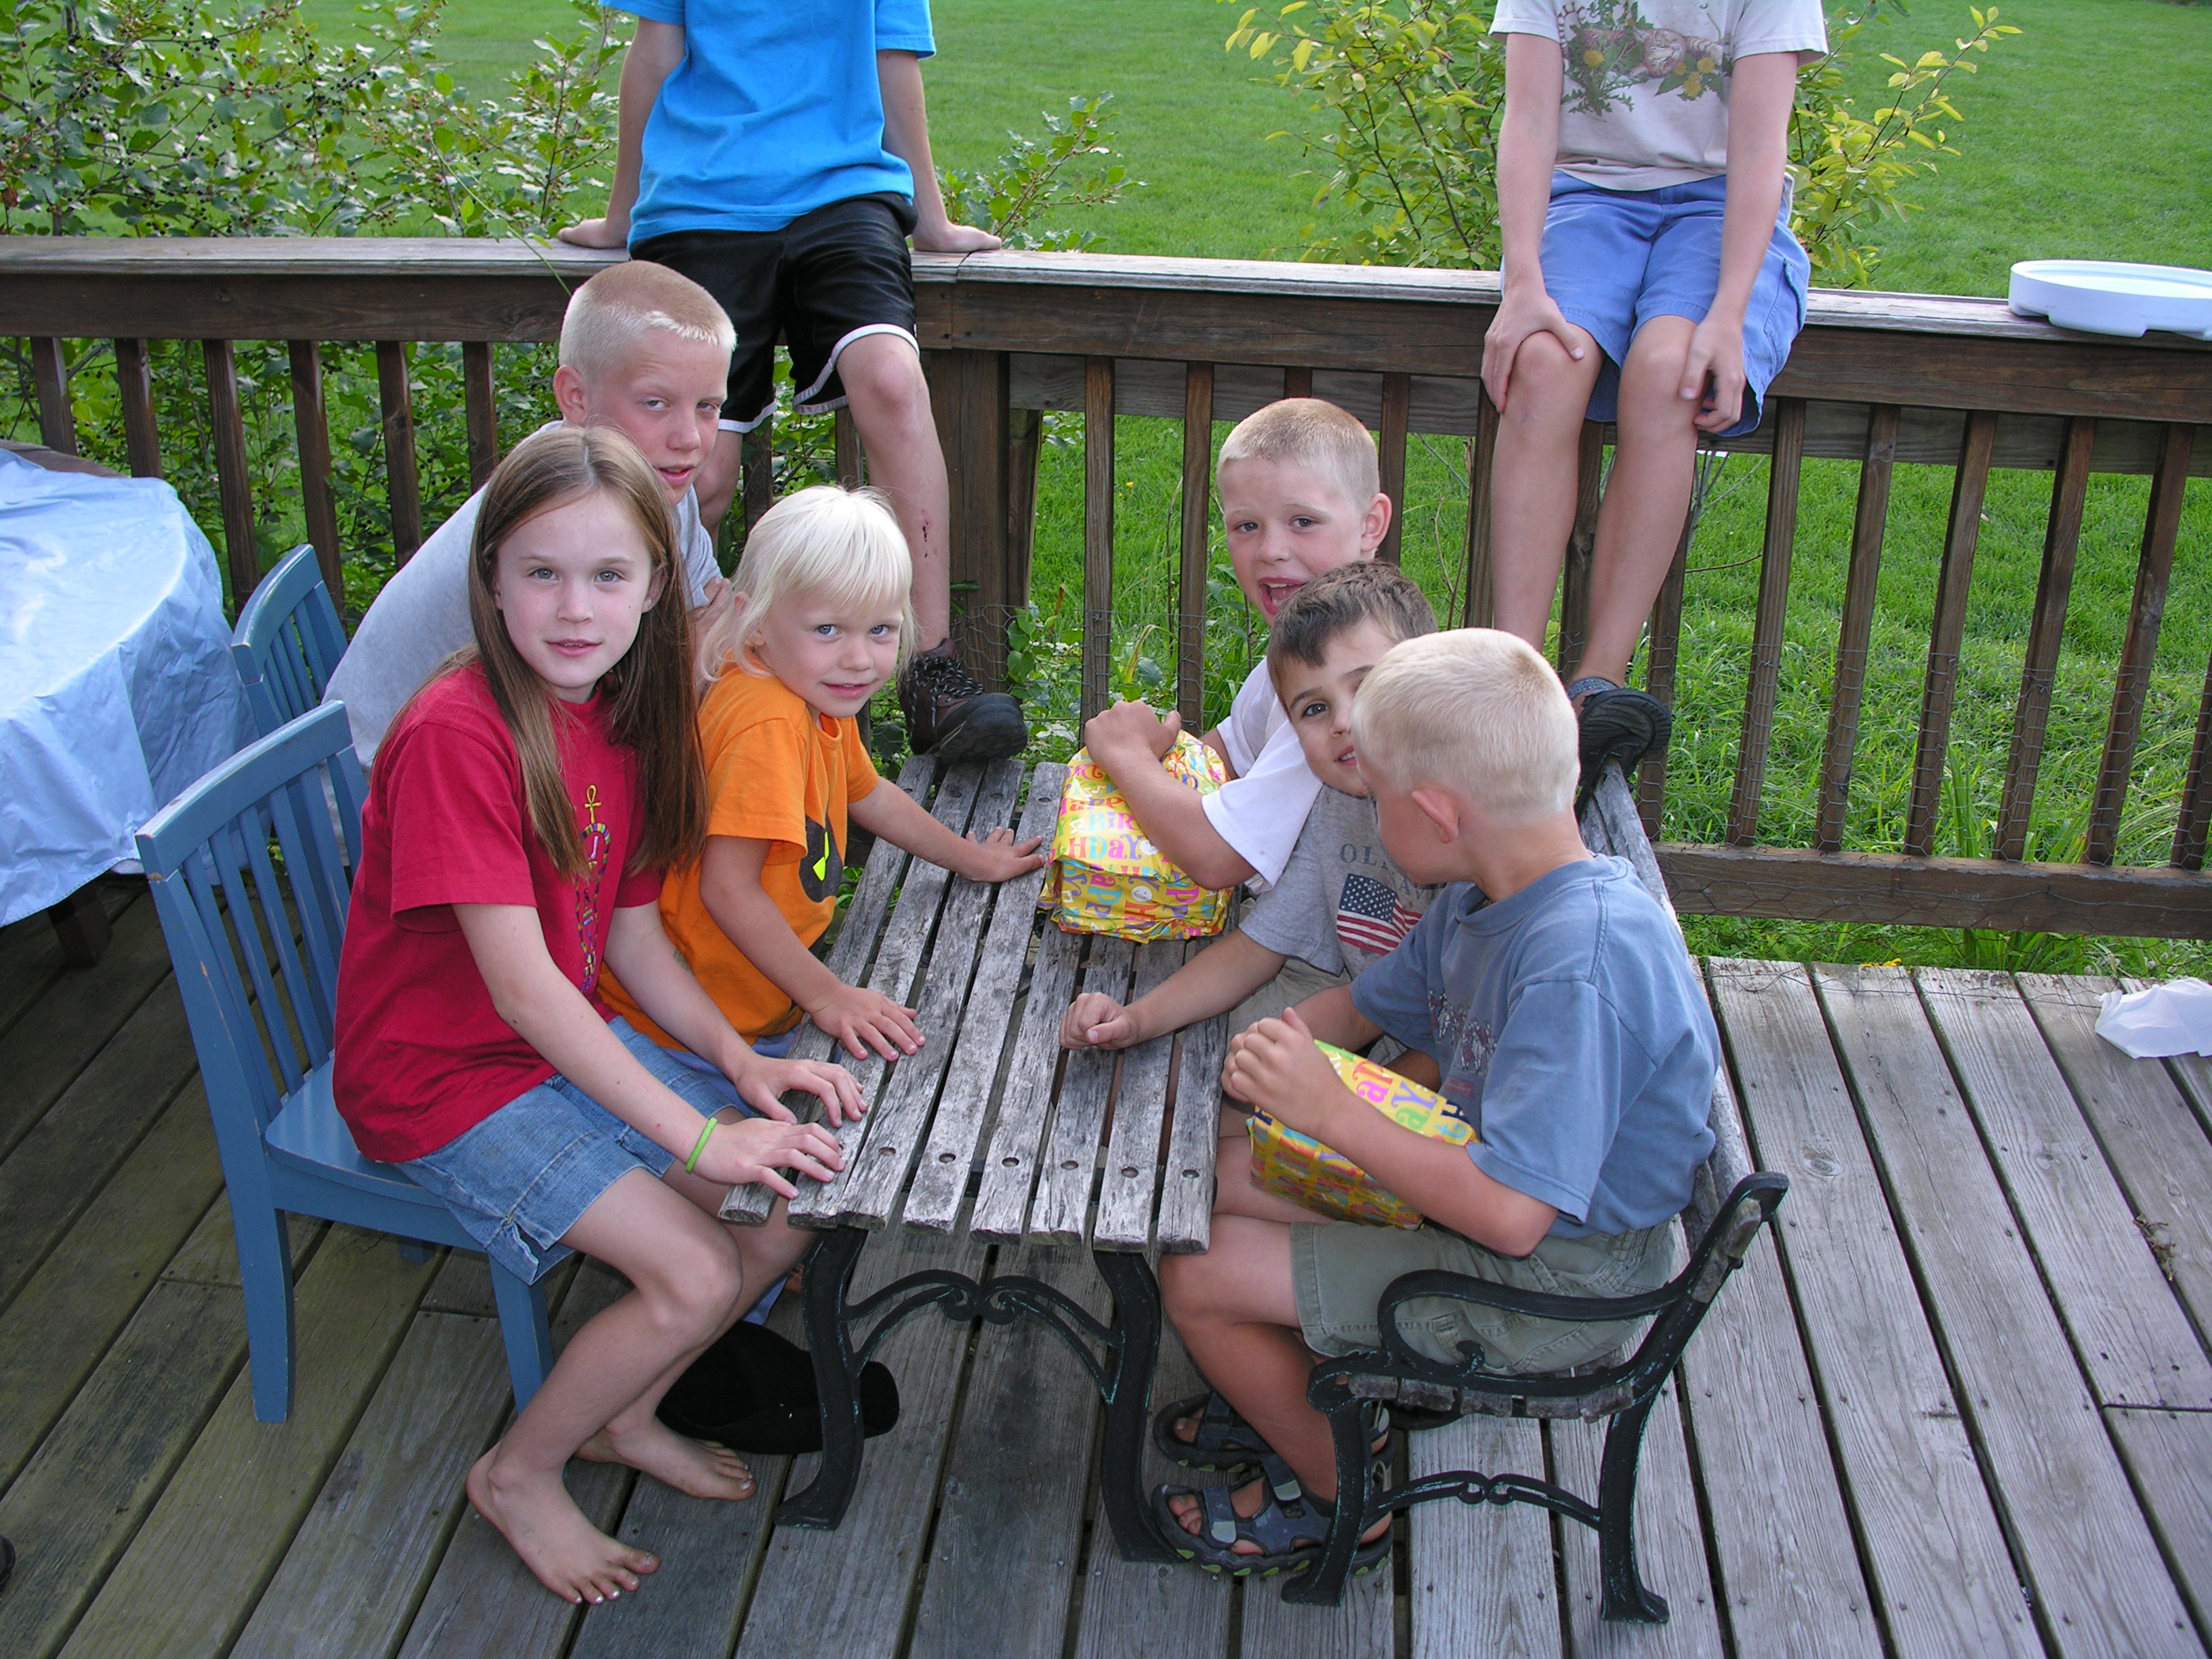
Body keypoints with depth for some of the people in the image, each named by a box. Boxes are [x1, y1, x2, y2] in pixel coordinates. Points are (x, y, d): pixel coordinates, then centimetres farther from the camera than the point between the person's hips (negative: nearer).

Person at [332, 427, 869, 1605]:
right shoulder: (456, 733, -25)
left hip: (573, 1043, 8)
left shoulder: (619, 715, 0)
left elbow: (627, 929, 5)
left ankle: (625, 1416, 22)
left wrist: (738, 1061, -10)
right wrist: (698, 1135, -28)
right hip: (442, 1076, -8)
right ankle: (519, 1474, 9)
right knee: (695, 1276, -17)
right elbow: (521, 986, -28)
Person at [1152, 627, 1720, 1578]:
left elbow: (1511, 1213, -34)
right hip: (1490, 1198, 9)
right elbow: (1365, 1007, 13)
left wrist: (1332, 1113, -29)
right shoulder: (1482, 902, -2)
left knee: (1196, 1277, -9)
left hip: (1553, 1284, -9)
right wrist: (1277, 1045, -6)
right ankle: (1301, 1404, 27)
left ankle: (1340, 1498, 15)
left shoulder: (1581, 964, -32)